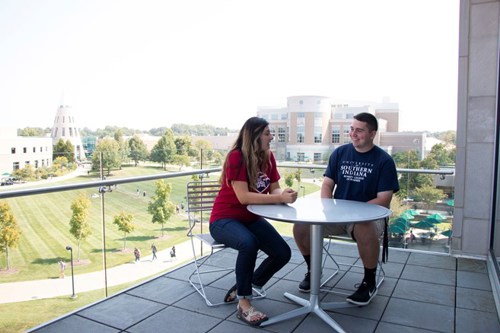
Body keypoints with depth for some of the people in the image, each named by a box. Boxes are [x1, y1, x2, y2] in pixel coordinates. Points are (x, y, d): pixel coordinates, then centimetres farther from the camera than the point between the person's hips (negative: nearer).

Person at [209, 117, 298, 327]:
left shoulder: (268, 156, 1)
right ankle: (243, 304, -18)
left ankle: (242, 288, 12)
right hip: (224, 219, -7)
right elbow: (244, 197, -28)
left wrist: (285, 194, -24)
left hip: (252, 218, 7)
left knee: (283, 253, -7)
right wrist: (280, 198, -30)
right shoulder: (236, 157, -20)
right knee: (249, 244, -37)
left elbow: (274, 189, 0)